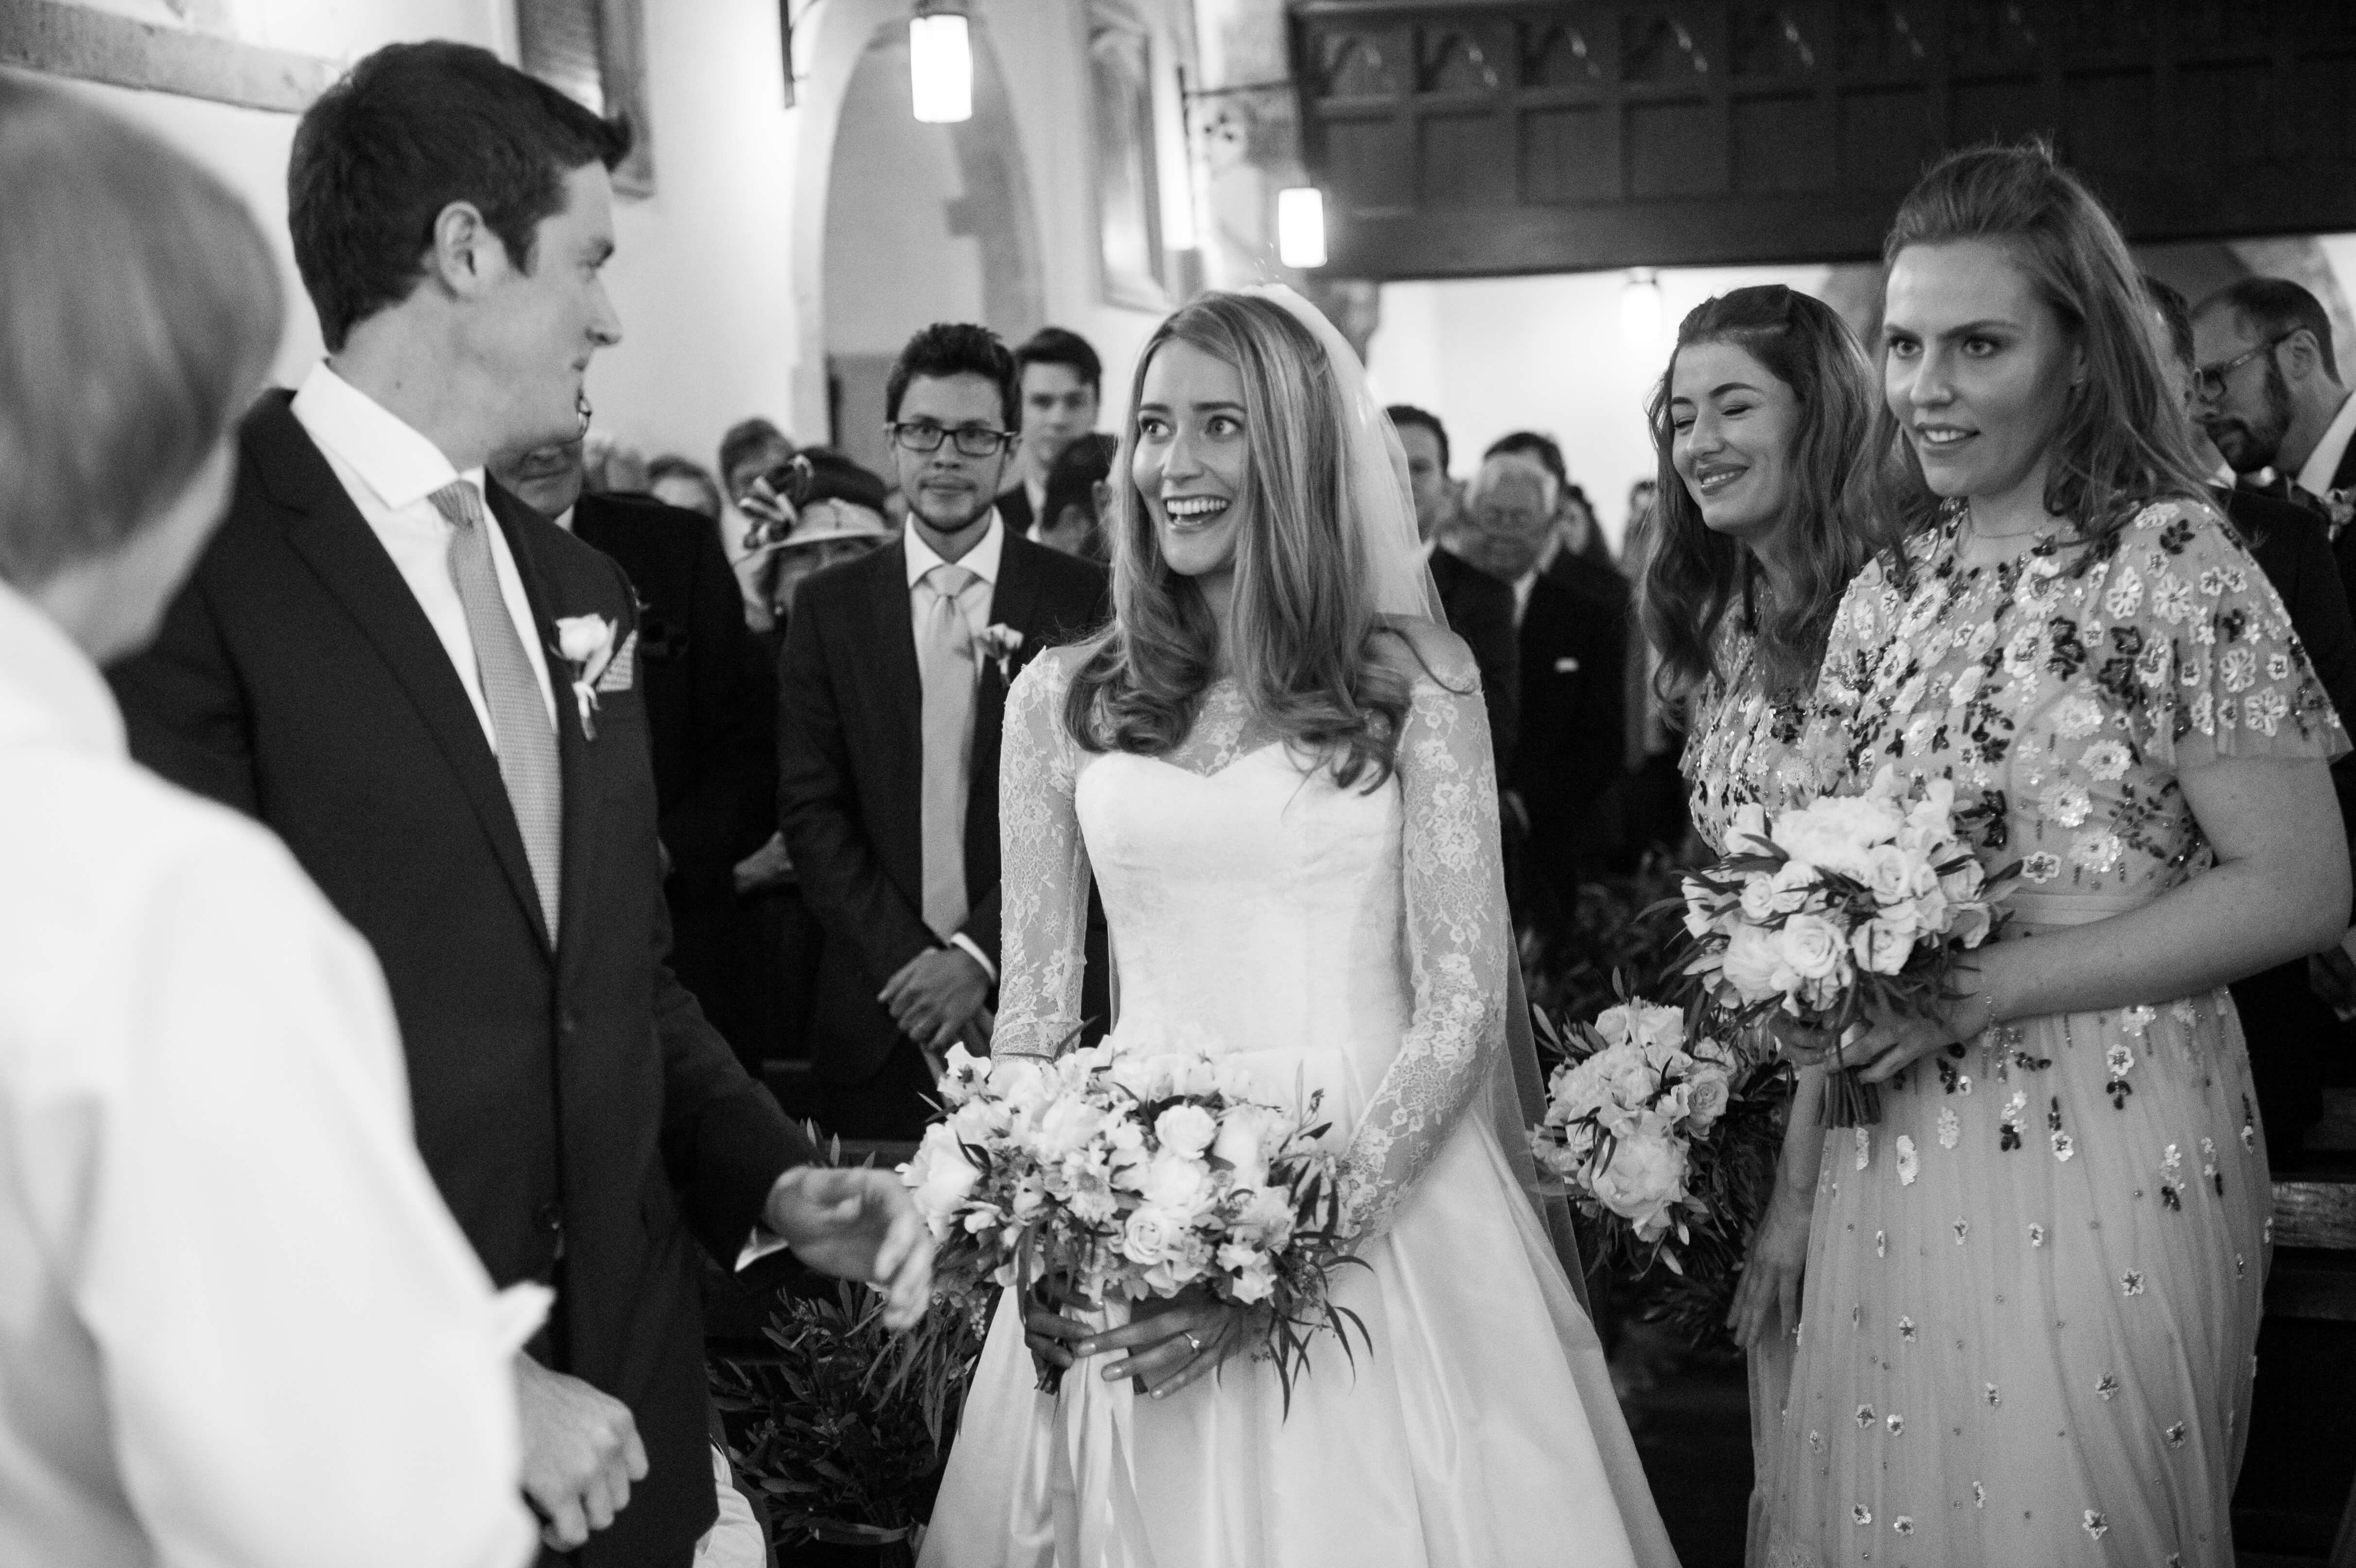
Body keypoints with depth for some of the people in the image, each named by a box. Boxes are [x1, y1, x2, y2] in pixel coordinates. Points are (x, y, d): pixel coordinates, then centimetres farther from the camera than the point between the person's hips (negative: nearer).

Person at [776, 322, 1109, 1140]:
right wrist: (906, 965, -9)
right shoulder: (829, 606, 6)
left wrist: (978, 955, -13)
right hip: (877, 1020, 1)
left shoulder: (1083, 601, 0)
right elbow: (809, 809, 2)